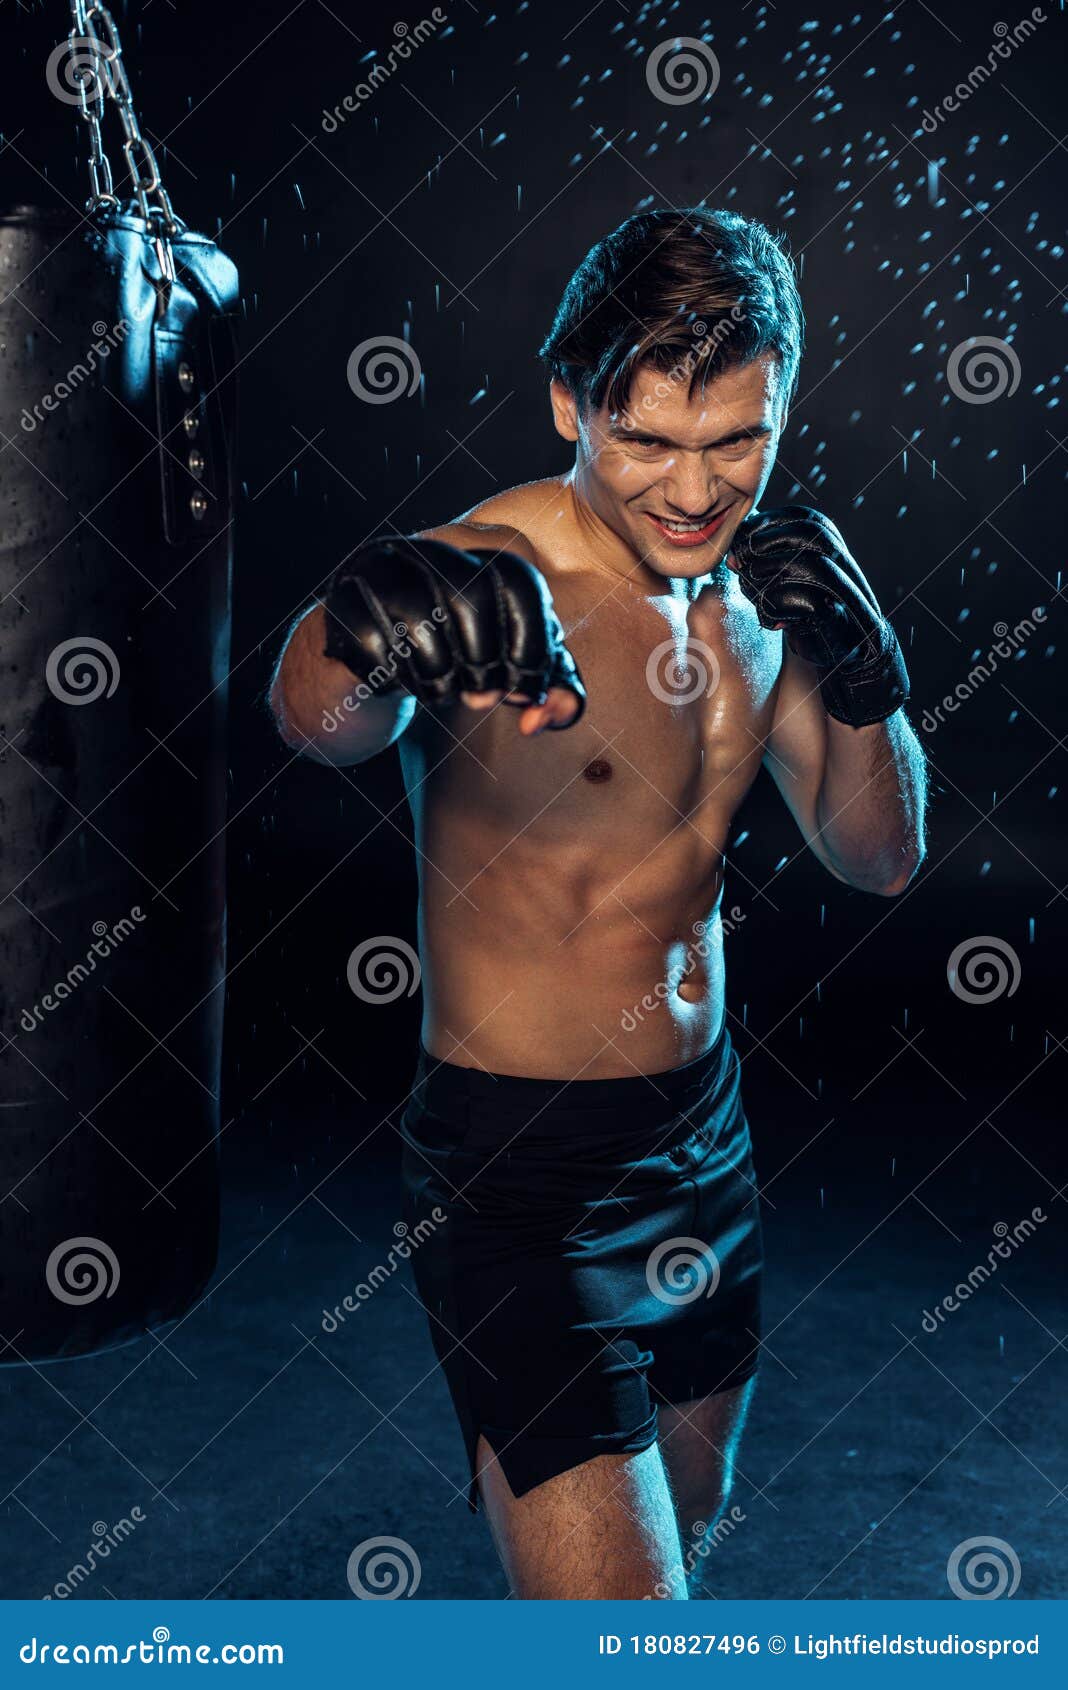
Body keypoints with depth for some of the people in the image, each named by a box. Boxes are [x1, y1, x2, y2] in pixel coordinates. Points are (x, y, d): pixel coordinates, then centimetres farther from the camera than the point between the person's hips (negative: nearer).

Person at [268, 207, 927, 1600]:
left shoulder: (753, 583, 1)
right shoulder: (497, 580, -20)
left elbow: (880, 857, 5)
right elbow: (319, 722, -42)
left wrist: (861, 677, -13)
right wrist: (376, 636, -65)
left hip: (703, 1132, 7)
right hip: (514, 1161, -7)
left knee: (687, 1523, 26)